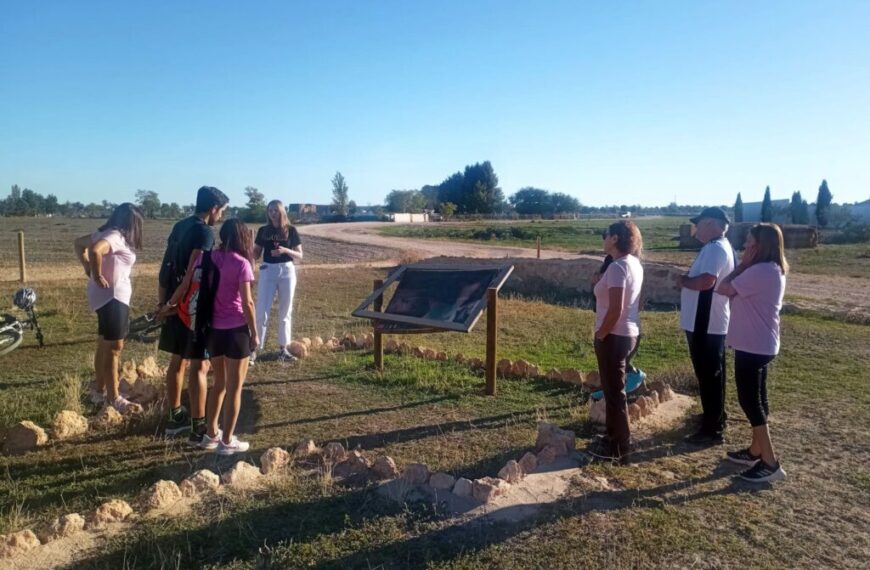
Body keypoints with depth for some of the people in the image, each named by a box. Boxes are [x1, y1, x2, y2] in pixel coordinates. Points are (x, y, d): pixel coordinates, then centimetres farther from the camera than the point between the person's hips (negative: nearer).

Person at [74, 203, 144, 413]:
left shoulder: (104, 233, 11)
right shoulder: (116, 237, -18)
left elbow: (79, 243, 23)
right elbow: (95, 250, -36)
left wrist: (88, 268, 14)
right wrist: (97, 275, -23)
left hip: (107, 297, 10)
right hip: (112, 296, -10)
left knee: (104, 346, 18)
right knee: (114, 348, -4)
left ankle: (100, 391, 30)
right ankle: (114, 399, 3)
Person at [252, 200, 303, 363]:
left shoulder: (291, 230, 0)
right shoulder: (263, 231, 5)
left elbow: (299, 257, -1)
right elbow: (256, 255, 8)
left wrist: (286, 250, -18)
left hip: (287, 271, 0)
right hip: (267, 271, 0)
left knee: (285, 313, 8)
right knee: (262, 312, -4)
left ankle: (283, 349, 18)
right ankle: (254, 349, 2)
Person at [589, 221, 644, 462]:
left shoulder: (617, 267, -21)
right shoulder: (634, 263, 9)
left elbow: (615, 310, -25)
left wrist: (600, 335, -14)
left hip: (614, 336, -10)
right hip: (628, 333, 10)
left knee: (614, 392, 1)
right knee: (614, 389, 20)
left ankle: (619, 448, 13)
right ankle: (614, 438, 32)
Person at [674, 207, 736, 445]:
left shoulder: (715, 248, -19)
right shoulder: (719, 247, 14)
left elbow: (706, 281, -33)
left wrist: (683, 280, -15)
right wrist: (688, 279, 4)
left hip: (705, 324, -11)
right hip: (710, 322, 11)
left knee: (707, 375, -3)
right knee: (712, 374, 20)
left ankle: (711, 430, 6)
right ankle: (715, 420, 34)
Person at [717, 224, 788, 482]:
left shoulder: (761, 271, -22)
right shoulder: (772, 269, 11)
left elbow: (724, 288, -18)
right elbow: (737, 290, 15)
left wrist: (743, 264, -10)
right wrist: (745, 266, 8)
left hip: (753, 346, -10)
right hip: (760, 344, 10)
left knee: (749, 399, -3)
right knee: (755, 398, 17)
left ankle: (770, 463, 4)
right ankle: (755, 451, 30)